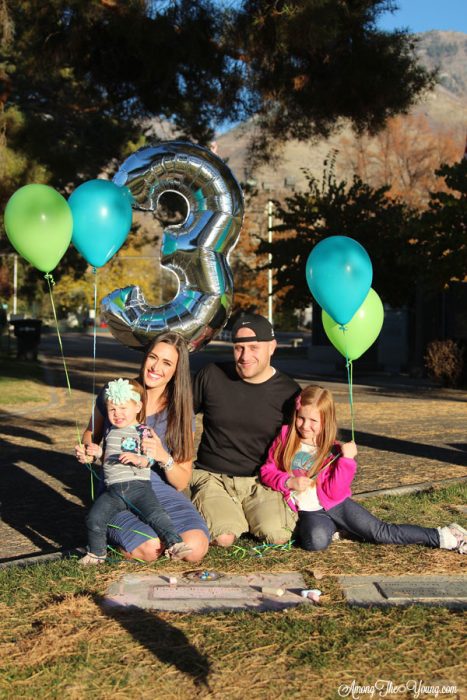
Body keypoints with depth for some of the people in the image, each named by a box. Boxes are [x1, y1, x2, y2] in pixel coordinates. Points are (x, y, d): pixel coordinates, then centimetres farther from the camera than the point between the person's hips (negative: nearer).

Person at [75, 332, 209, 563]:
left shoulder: (181, 414, 0)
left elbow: (181, 483, 1)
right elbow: (91, 434, 16)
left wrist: (163, 457, -20)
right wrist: (87, 451, -8)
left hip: (162, 492, 1)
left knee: (195, 548, -26)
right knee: (150, 549, -29)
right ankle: (112, 533, 6)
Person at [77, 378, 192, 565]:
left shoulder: (143, 432, 1)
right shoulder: (110, 432, 20)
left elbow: (150, 459, -7)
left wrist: (137, 459, -26)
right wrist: (98, 453, 14)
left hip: (138, 485, -4)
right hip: (113, 489, 5)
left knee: (155, 513, -25)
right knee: (94, 518, -10)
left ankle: (174, 543, -21)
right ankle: (97, 553, 9)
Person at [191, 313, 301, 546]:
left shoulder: (289, 392, 0)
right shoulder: (211, 376, -1)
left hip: (262, 481, 1)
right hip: (212, 476, 0)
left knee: (277, 536, -26)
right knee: (223, 538, -27)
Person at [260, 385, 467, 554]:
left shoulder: (332, 451, -4)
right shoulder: (285, 438, -1)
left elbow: (334, 492, -11)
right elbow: (267, 471, 0)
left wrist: (347, 460, -23)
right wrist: (289, 482, -18)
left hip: (335, 505, 0)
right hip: (308, 510, 0)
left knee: (381, 532, -11)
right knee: (316, 541, -35)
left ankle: (442, 537, -1)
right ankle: (329, 528, -2)